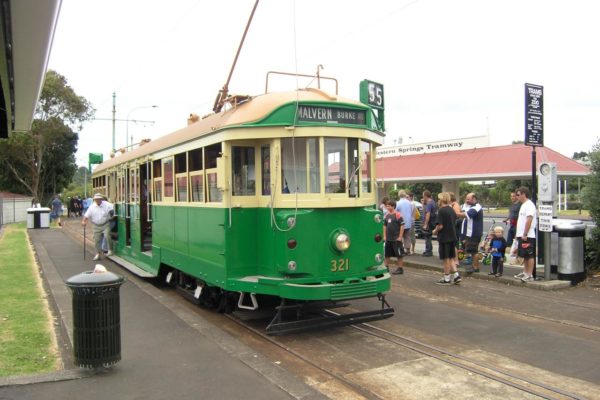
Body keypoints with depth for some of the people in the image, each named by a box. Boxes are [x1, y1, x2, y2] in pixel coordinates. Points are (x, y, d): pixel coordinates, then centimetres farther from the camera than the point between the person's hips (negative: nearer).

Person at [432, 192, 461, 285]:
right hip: (453, 237, 8)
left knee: (445, 259, 2)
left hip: (444, 238, -7)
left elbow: (440, 225, -21)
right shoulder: (452, 210, 9)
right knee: (451, 258, 17)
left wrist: (435, 231, -3)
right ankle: (456, 275, 9)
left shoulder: (441, 211, -16)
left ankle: (447, 279, 10)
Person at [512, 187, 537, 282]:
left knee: (530, 255, -5)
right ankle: (525, 273, 22)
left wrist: (525, 234, -23)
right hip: (521, 235, 10)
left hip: (527, 236, -10)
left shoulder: (529, 205, -14)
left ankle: (530, 275, -2)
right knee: (525, 256, 15)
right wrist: (518, 234, 22)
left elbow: (529, 220, -22)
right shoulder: (523, 205, 17)